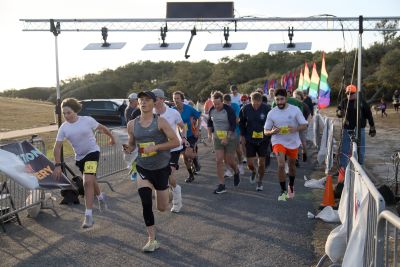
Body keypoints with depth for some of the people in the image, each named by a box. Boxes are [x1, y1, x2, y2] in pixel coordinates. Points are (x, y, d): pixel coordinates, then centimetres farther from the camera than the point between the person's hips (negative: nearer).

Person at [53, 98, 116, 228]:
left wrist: (112, 137, 17)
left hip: (92, 152, -5)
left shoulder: (87, 120, -13)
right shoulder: (63, 128, -6)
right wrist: (58, 165, -10)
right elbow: (57, 147, -4)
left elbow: (102, 128, 4)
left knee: (88, 182, -20)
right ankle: (100, 197, 54)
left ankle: (88, 216, -17)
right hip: (79, 157, 5)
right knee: (91, 181, 20)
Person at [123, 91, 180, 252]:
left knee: (162, 208, 12)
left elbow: (175, 142, -12)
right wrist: (128, 149, -11)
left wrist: (156, 147, -23)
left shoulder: (160, 122, -10)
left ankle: (161, 190, 49)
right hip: (143, 168, 1)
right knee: (146, 203, -20)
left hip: (161, 168, -1)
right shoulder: (132, 125, -1)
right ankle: (152, 240, -6)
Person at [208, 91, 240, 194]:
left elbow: (233, 125, -17)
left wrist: (226, 138, -22)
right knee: (219, 160, -3)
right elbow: (209, 122, 17)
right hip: (217, 139, 4)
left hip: (230, 138, -4)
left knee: (229, 161, 3)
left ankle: (236, 172, 38)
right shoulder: (212, 110, 0)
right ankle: (221, 185, 2)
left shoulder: (229, 110, -15)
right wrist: (210, 134, 5)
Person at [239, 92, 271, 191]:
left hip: (263, 140, -1)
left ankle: (260, 182, 25)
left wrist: (271, 136, 2)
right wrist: (242, 135, 6)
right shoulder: (245, 109, -8)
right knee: (250, 163, 1)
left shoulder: (267, 109, -12)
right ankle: (254, 172, 36)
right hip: (250, 140, 1)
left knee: (261, 163, 4)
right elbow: (241, 122, 8)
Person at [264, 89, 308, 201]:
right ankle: (283, 191, -5)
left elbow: (304, 125, -7)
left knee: (292, 165, 18)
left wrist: (295, 129, -27)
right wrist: (273, 131, -25)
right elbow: (266, 131, -2)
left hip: (293, 142, 1)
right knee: (281, 165, -19)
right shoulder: (272, 113, -6)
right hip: (278, 142, -1)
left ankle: (291, 186, 44)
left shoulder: (295, 110, -9)